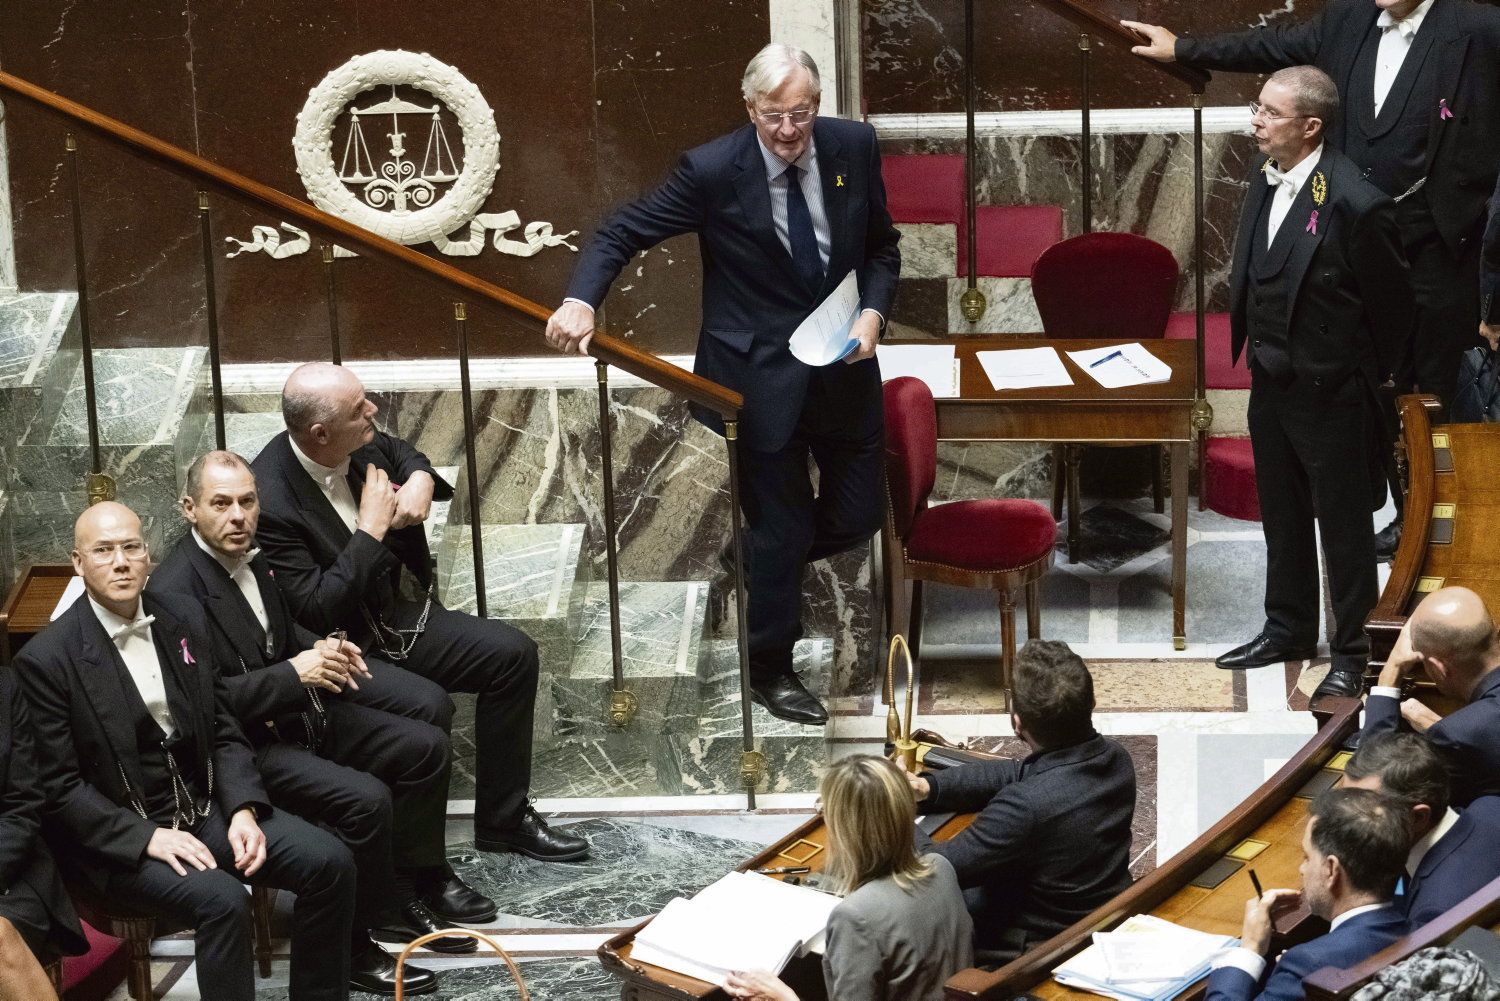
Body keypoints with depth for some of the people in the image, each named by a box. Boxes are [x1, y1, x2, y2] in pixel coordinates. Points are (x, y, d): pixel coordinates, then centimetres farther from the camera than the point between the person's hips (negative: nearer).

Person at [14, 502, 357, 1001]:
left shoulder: (184, 622, 5)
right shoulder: (45, 660, -12)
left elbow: (224, 733, 9)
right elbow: (58, 789, -12)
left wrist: (243, 810, -8)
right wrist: (147, 837, -20)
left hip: (205, 808, 6)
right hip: (118, 836, -6)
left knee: (330, 863, -11)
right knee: (222, 900, -31)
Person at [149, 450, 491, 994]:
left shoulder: (247, 555, 6)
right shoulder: (176, 590, -22)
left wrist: (319, 650, 2)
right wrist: (293, 673, -26)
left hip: (299, 714, 9)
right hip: (244, 743, -9)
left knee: (426, 746, 4)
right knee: (365, 799, -26)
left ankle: (413, 881, 20)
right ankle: (355, 942, -9)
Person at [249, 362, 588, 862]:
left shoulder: (362, 442, -5)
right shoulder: (270, 501, -27)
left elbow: (403, 454, 21)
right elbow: (314, 609, -27)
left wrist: (420, 480, -4)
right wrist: (372, 527, -24)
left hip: (398, 609, 8)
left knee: (513, 653, -3)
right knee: (425, 709, -31)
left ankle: (503, 819, 10)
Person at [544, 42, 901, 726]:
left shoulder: (854, 147, -6)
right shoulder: (712, 171, -17)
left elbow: (882, 246, 7)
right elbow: (622, 233, -11)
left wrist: (873, 313, -10)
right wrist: (580, 300, -29)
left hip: (844, 363, 4)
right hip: (759, 374, -4)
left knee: (858, 514, 13)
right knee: (781, 526, 6)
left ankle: (756, 562, 43)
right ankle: (769, 670, 28)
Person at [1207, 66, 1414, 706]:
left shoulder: (1354, 204, -26)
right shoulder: (1265, 176, -2)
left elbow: (1392, 304, -14)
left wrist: (1367, 378, -2)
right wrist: (1256, 350, 14)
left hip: (1329, 392, -8)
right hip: (1271, 382, 8)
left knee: (1344, 525, 8)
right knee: (1282, 515, 22)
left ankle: (1351, 651, 22)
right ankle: (1289, 628, 39)